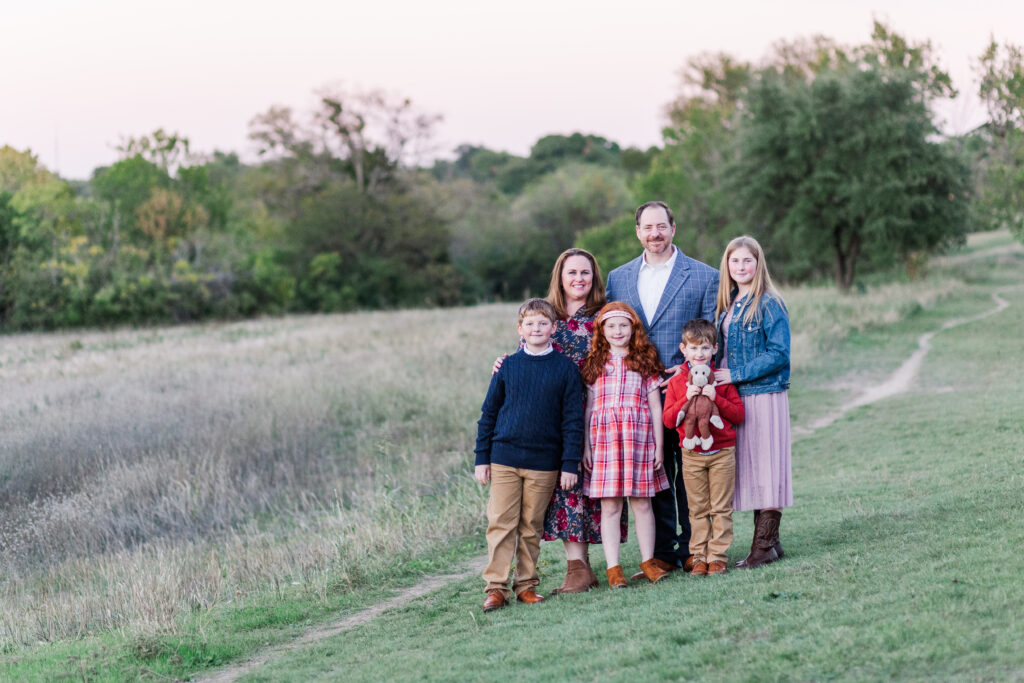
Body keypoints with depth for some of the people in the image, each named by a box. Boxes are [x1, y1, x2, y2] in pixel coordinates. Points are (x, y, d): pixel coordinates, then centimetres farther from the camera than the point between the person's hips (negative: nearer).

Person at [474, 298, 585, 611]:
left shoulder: (566, 368, 1)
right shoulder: (508, 366, 5)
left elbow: (573, 419, 2)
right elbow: (488, 413, 9)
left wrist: (570, 463, -3)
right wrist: (482, 458, 6)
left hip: (543, 463, -1)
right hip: (504, 459, 1)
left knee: (531, 527, 6)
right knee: (500, 523, -3)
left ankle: (526, 585, 16)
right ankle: (496, 587, -1)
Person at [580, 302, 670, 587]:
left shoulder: (645, 361, 8)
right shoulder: (594, 364, 10)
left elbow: (655, 407, 8)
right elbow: (588, 408, 11)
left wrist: (658, 445, 3)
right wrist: (586, 447, 6)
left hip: (639, 438, 0)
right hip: (604, 438, 0)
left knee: (642, 502, 5)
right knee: (609, 505, 0)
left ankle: (648, 561, 15)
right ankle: (613, 566, 3)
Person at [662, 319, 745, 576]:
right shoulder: (677, 382, 6)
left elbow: (739, 414, -1)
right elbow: (668, 420, 0)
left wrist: (716, 398, -14)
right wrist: (686, 399, -14)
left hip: (722, 451, -1)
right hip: (692, 455, 1)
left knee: (721, 508, 0)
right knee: (697, 509, 4)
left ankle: (718, 556, 4)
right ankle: (699, 557, 8)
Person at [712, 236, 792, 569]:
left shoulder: (769, 304, -8)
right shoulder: (727, 305, 13)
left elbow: (779, 354, -14)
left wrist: (735, 375, -15)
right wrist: (716, 374, 3)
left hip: (764, 395, -7)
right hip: (734, 398, 7)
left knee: (765, 465, -5)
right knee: (747, 467, 8)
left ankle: (764, 546, -2)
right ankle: (768, 540, 15)